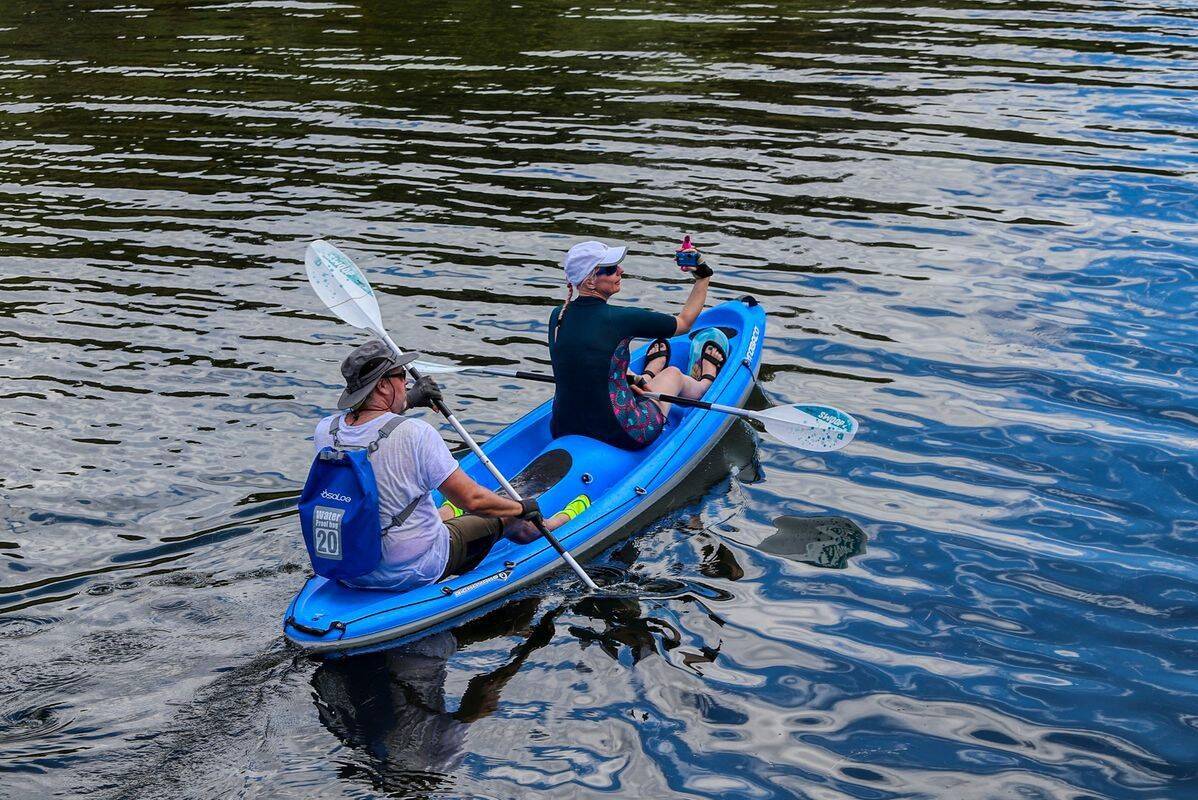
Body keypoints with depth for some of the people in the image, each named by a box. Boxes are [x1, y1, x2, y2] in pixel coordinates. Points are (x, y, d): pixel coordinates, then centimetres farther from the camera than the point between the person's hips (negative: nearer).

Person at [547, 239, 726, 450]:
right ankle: (706, 382, 60)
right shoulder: (620, 318, -19)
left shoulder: (557, 316, -3)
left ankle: (647, 376, 68)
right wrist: (704, 276, 8)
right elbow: (684, 322, -2)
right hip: (621, 437, -5)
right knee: (674, 373, 25)